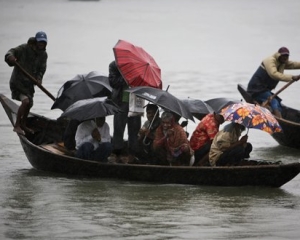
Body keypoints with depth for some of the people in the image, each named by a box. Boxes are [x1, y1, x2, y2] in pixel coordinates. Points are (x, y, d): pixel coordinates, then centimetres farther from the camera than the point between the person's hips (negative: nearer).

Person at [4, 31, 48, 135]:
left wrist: (39, 78, -21)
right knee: (25, 101, -23)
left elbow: (42, 69, -1)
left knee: (29, 104, 15)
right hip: (18, 81, -7)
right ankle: (16, 126, -14)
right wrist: (11, 57, -49)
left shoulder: (43, 55, 3)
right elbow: (11, 52, -25)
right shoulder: (24, 48, -15)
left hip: (29, 82, 7)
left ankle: (23, 125, 38)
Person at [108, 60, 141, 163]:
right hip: (121, 101, -3)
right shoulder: (114, 65, 2)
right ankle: (116, 154, 4)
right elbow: (113, 82, -7)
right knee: (118, 128, -1)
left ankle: (132, 155, 7)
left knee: (134, 129, 3)